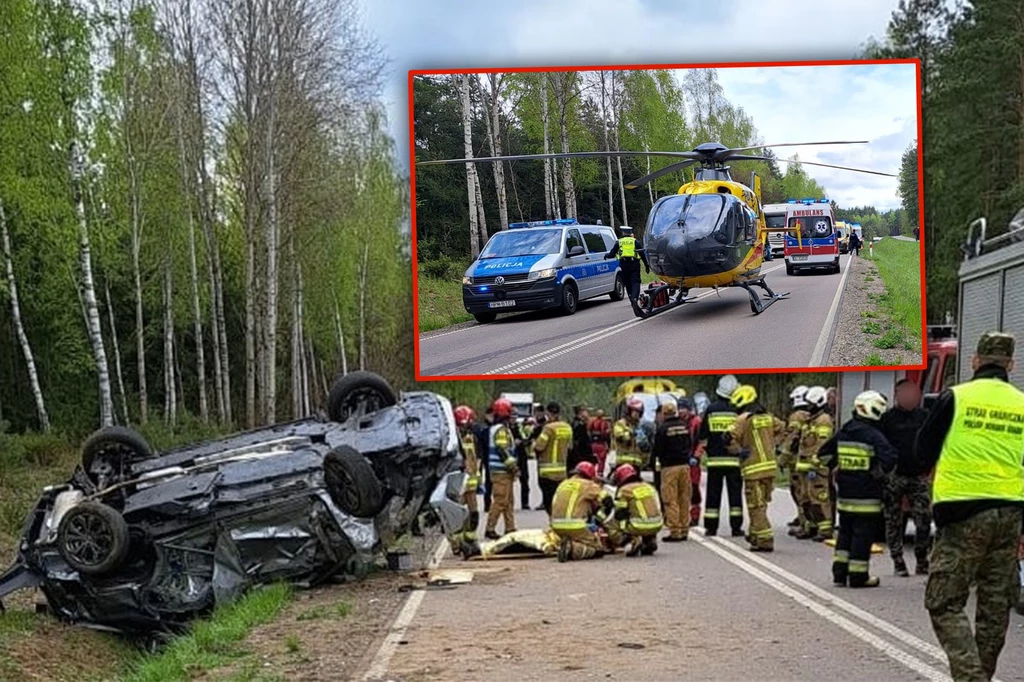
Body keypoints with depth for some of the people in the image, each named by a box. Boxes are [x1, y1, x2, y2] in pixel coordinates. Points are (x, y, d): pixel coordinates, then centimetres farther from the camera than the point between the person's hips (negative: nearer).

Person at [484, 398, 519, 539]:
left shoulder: (504, 428, 18)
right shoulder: (501, 430, -15)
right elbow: (502, 451, -22)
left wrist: (513, 467, 20)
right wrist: (512, 465, -18)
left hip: (504, 471, 11)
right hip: (501, 471, -11)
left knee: (508, 501, 14)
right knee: (500, 501, -9)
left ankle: (510, 528, 19)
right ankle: (490, 529, -6)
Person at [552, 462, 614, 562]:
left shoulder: (563, 484, 22)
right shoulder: (587, 485, 2)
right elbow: (607, 501, -3)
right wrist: (599, 520, 10)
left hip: (557, 527, 7)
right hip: (575, 527, -7)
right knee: (599, 550, 1)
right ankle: (573, 549, -20)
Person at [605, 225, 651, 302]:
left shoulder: (619, 242, 7)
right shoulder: (635, 241, 7)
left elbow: (612, 254, 11)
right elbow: (642, 254, 7)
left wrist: (606, 255, 33)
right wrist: (646, 265, 13)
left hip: (624, 265, 1)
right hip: (634, 264, -1)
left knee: (628, 283, 14)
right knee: (635, 282, -6)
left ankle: (632, 299, 16)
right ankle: (635, 298, -27)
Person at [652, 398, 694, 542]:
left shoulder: (662, 428, -9)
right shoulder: (685, 426, 7)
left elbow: (657, 449, -6)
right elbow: (691, 445, 15)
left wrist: (653, 459, 12)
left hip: (669, 467, -6)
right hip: (684, 465, 6)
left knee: (671, 500, -3)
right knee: (684, 499, 10)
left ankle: (675, 531, -6)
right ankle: (684, 529, 14)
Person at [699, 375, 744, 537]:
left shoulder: (711, 409, 0)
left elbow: (702, 435, 5)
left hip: (714, 459, 1)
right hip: (733, 459, -1)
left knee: (713, 494, 6)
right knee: (735, 493, 4)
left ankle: (710, 527, 5)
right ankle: (736, 527, 2)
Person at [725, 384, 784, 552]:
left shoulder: (744, 419, -11)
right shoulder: (768, 417, 9)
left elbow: (729, 437, -20)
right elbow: (782, 427, 26)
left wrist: (739, 451, -7)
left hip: (754, 468, -7)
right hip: (770, 466, 7)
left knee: (756, 506, -3)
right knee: (761, 504, 19)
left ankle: (765, 540, -8)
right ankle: (755, 534, 30)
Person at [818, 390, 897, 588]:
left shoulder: (843, 432, 9)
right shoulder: (873, 435, -12)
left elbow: (824, 452, 18)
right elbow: (889, 457, -23)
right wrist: (877, 473, -9)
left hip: (845, 493, 7)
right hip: (866, 496, -7)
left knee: (845, 533, 17)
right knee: (863, 535, 0)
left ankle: (839, 572, 19)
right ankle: (858, 576, 3)